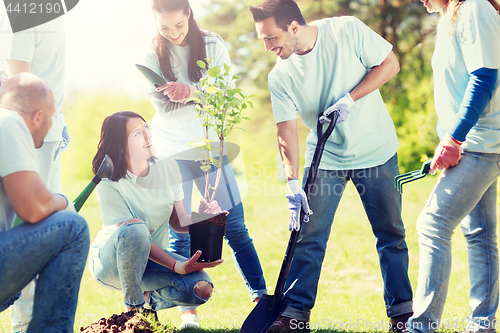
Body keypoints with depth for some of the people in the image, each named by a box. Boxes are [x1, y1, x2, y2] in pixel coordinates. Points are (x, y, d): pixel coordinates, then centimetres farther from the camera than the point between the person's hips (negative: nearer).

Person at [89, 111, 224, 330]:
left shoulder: (167, 166, -7)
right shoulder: (109, 184, -22)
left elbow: (177, 221, -2)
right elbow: (133, 234, -25)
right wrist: (177, 266, -33)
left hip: (153, 257, 4)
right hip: (110, 260, -4)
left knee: (200, 288, -23)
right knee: (136, 228, -39)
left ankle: (148, 298, 7)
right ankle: (133, 308, -19)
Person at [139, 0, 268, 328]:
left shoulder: (213, 46, 0)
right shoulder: (152, 55, -1)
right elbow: (164, 106, -10)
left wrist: (190, 91, -29)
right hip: (171, 153, -1)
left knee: (235, 226, -1)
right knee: (180, 234, -1)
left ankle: (261, 296, 6)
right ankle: (189, 309, 8)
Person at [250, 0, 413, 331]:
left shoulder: (347, 30, -16)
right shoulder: (280, 77, -9)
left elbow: (390, 63, -10)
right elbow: (287, 131, -10)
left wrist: (350, 98, -21)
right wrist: (293, 183, -20)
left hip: (376, 150, -2)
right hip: (324, 158, 2)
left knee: (391, 234, 4)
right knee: (308, 236, -2)